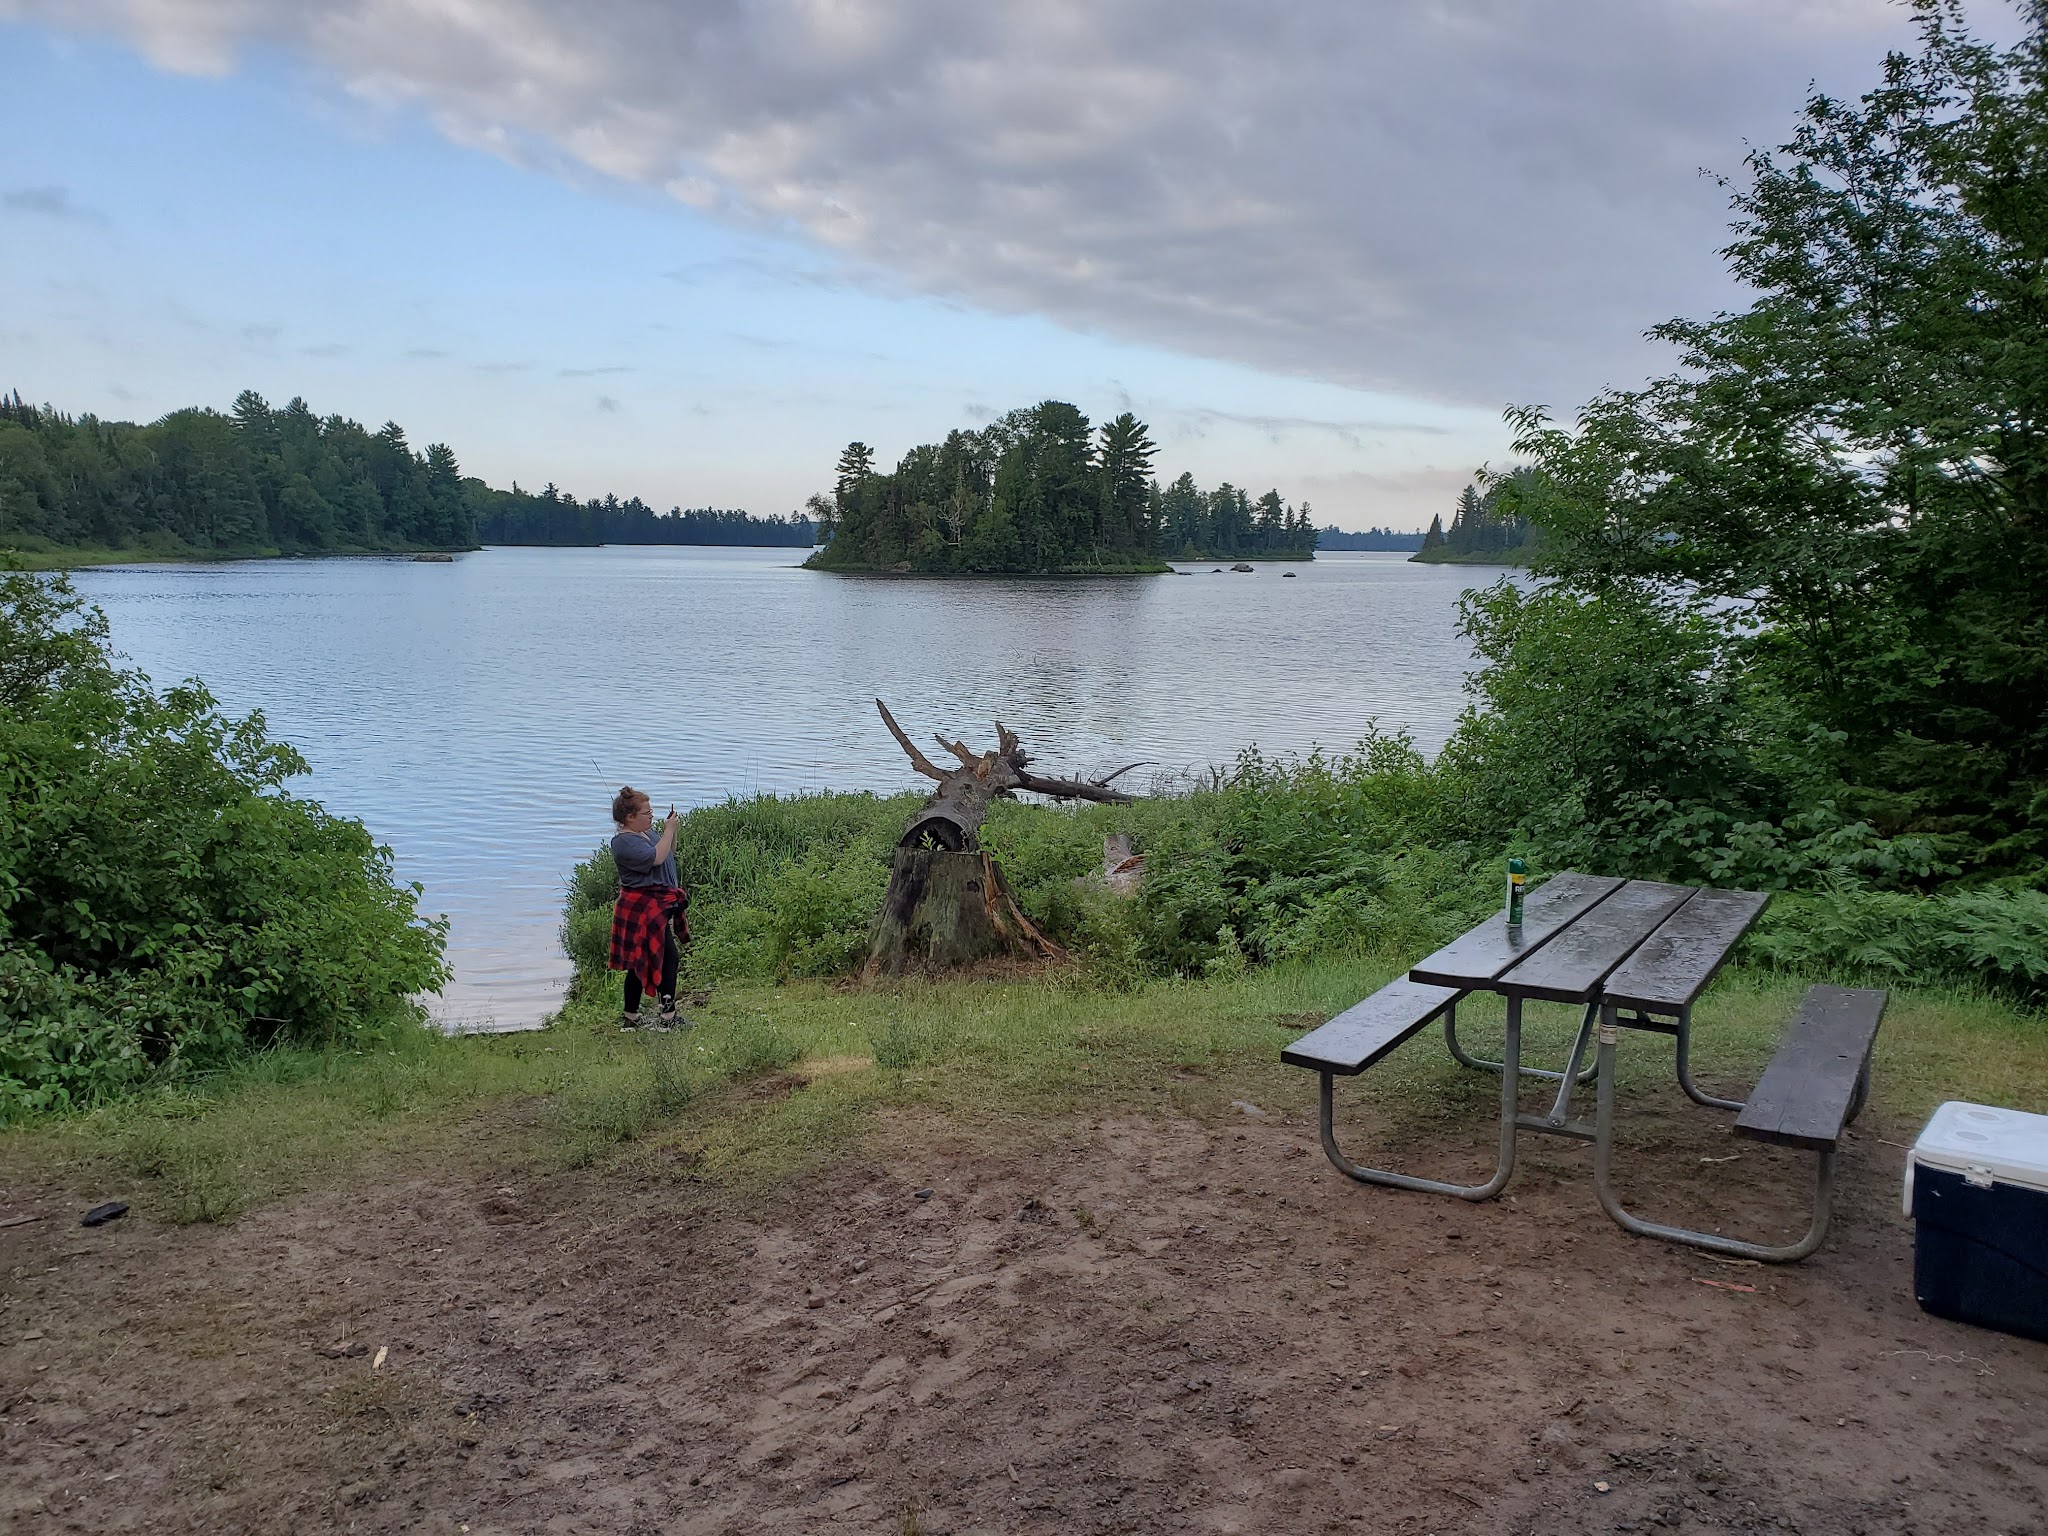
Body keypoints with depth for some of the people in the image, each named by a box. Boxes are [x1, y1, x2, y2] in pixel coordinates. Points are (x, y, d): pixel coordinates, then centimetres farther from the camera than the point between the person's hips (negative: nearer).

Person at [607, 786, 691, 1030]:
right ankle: (667, 1017, -6)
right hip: (643, 910, -10)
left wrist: (671, 830, 7)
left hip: (659, 906, 10)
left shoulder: (646, 833, 13)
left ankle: (631, 1018, 21)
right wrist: (669, 830, -18)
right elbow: (656, 857, -28)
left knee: (640, 963, 14)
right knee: (669, 958, -11)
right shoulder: (623, 842, -17)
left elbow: (669, 853, 23)